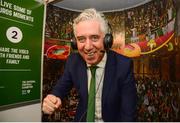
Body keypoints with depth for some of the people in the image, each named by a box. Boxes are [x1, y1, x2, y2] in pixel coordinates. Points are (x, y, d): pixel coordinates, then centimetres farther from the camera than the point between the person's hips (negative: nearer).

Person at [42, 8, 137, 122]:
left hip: (113, 119, -1)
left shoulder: (124, 65, -20)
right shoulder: (73, 61, -12)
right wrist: (53, 98, -19)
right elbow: (62, 86, -1)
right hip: (82, 118, 2)